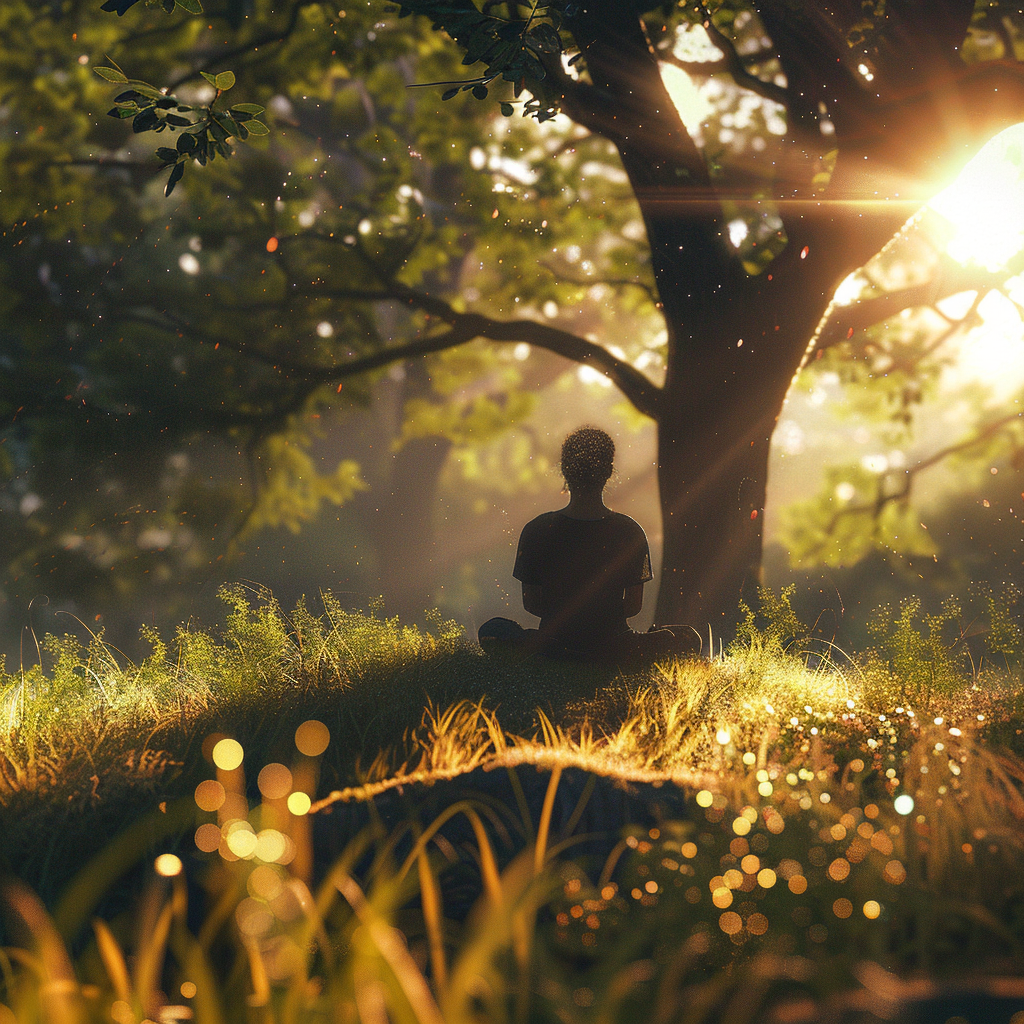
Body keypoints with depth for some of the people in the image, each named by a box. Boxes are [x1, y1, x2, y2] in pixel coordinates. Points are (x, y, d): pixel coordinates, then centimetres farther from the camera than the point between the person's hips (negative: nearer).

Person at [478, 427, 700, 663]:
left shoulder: (536, 531, -11)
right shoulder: (630, 532, -12)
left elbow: (531, 603, -3)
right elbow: (634, 606, -4)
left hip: (554, 642, 1)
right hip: (611, 650, -1)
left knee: (490, 630, 31)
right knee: (689, 638, 21)